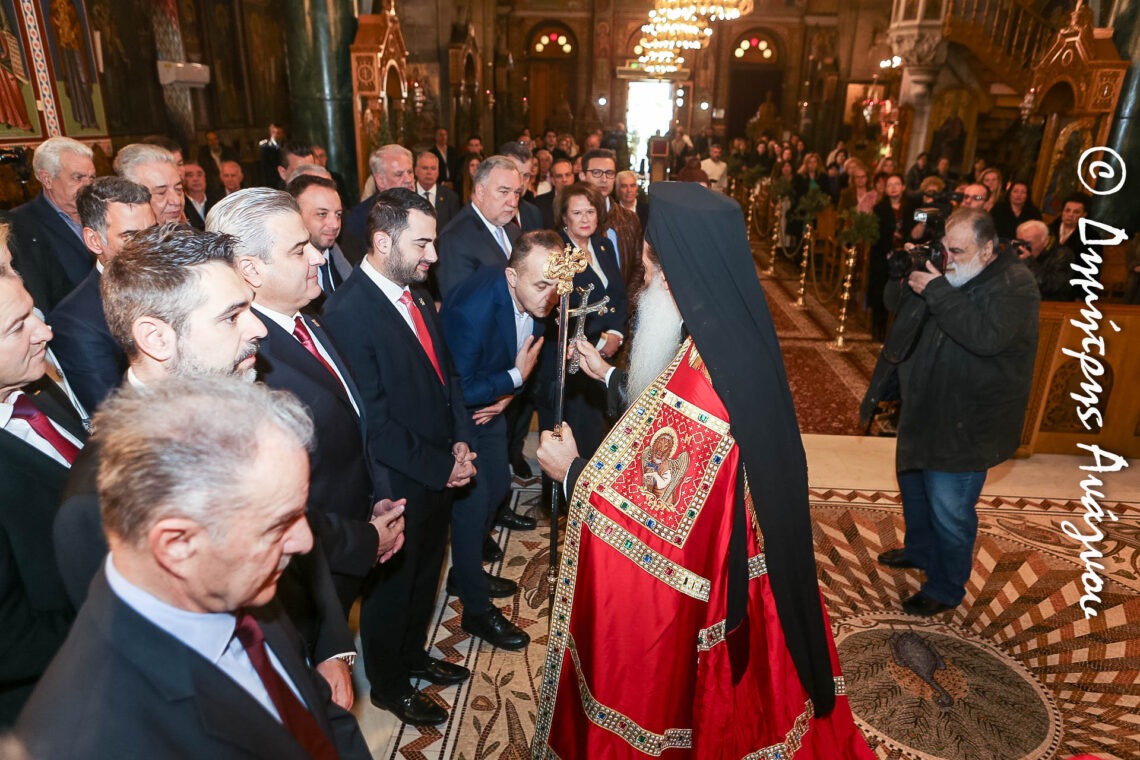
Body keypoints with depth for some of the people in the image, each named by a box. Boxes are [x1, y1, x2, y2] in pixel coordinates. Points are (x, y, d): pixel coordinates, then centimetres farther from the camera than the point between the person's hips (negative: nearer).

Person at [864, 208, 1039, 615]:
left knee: (949, 511, 2)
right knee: (912, 482, 25)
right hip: (924, 408, 8)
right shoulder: (950, 274, 5)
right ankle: (919, 550, 49)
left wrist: (937, 291, -30)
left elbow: (986, 336, -34)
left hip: (965, 424, -8)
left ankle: (946, 589, 24)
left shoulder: (1015, 284, -17)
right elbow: (900, 312, 12)